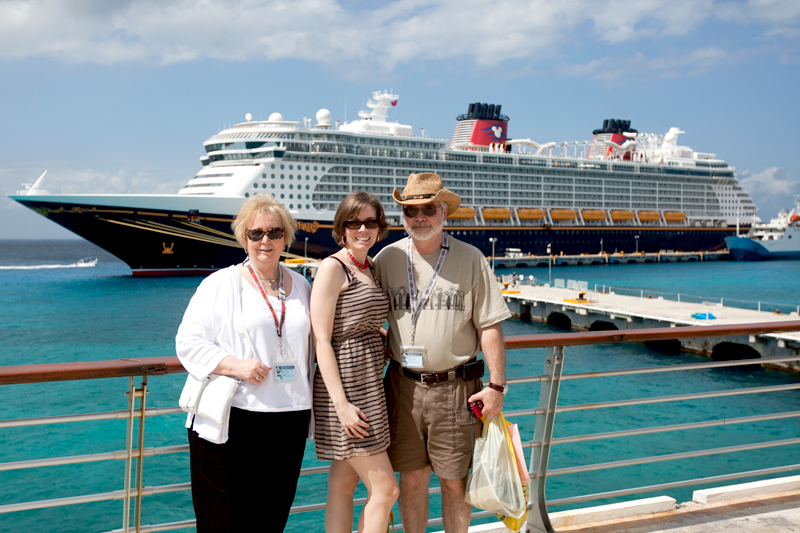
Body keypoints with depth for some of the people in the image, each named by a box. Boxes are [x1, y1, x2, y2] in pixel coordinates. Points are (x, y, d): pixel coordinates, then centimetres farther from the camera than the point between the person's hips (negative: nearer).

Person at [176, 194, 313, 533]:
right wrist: (236, 366, -17)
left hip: (289, 423, 4)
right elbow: (188, 343, -4)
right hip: (233, 422, -4)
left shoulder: (301, 287, 14)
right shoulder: (221, 284, 0)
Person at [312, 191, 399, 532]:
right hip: (345, 388, -8)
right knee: (385, 489, -5)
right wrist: (342, 404, -20)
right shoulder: (332, 268, -10)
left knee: (343, 486, 12)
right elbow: (322, 340, -15)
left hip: (368, 386, 8)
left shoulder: (370, 269, 14)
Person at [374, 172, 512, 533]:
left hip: (455, 387, -2)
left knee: (455, 481, 7)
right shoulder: (387, 259, 3)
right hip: (404, 385, 2)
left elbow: (489, 326, -1)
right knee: (411, 478, 11)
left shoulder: (470, 259, -2)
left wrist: (496, 386, -5)